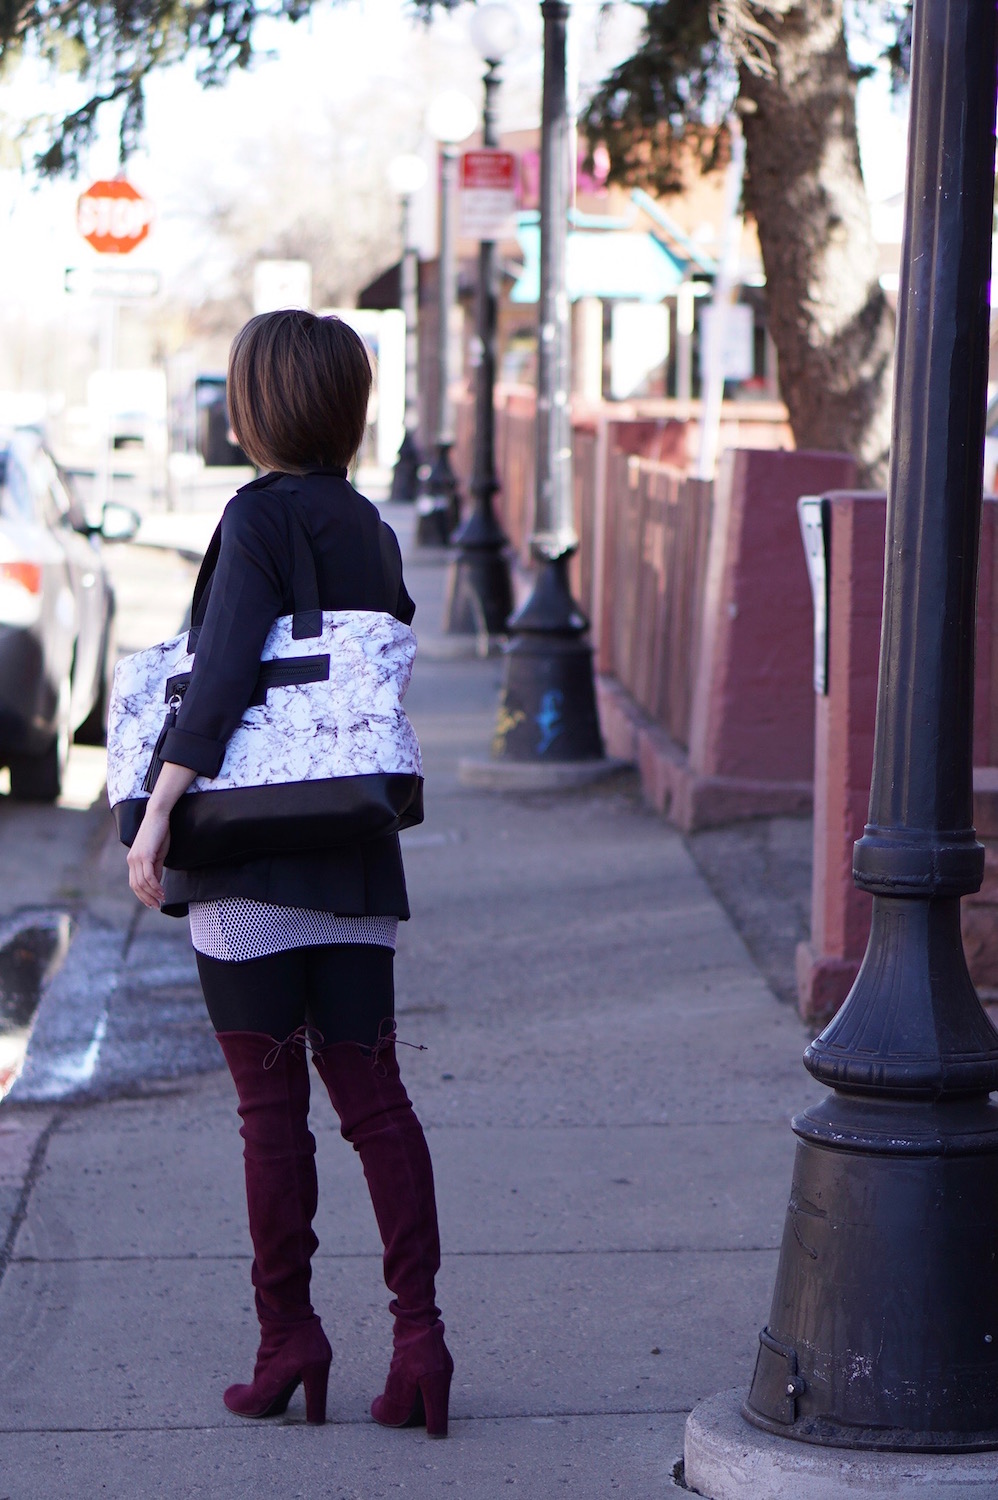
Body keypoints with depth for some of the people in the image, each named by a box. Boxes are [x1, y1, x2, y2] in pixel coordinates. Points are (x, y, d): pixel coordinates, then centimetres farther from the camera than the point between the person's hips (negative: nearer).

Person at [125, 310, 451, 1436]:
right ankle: (418, 1331, 0)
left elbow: (223, 673, -18)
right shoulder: (368, 527, 12)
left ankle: (287, 1341, 7)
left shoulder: (260, 514, -9)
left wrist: (159, 807, -18)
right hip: (356, 857, 6)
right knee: (371, 1093, 7)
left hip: (252, 848, -6)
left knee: (271, 1106, 1)